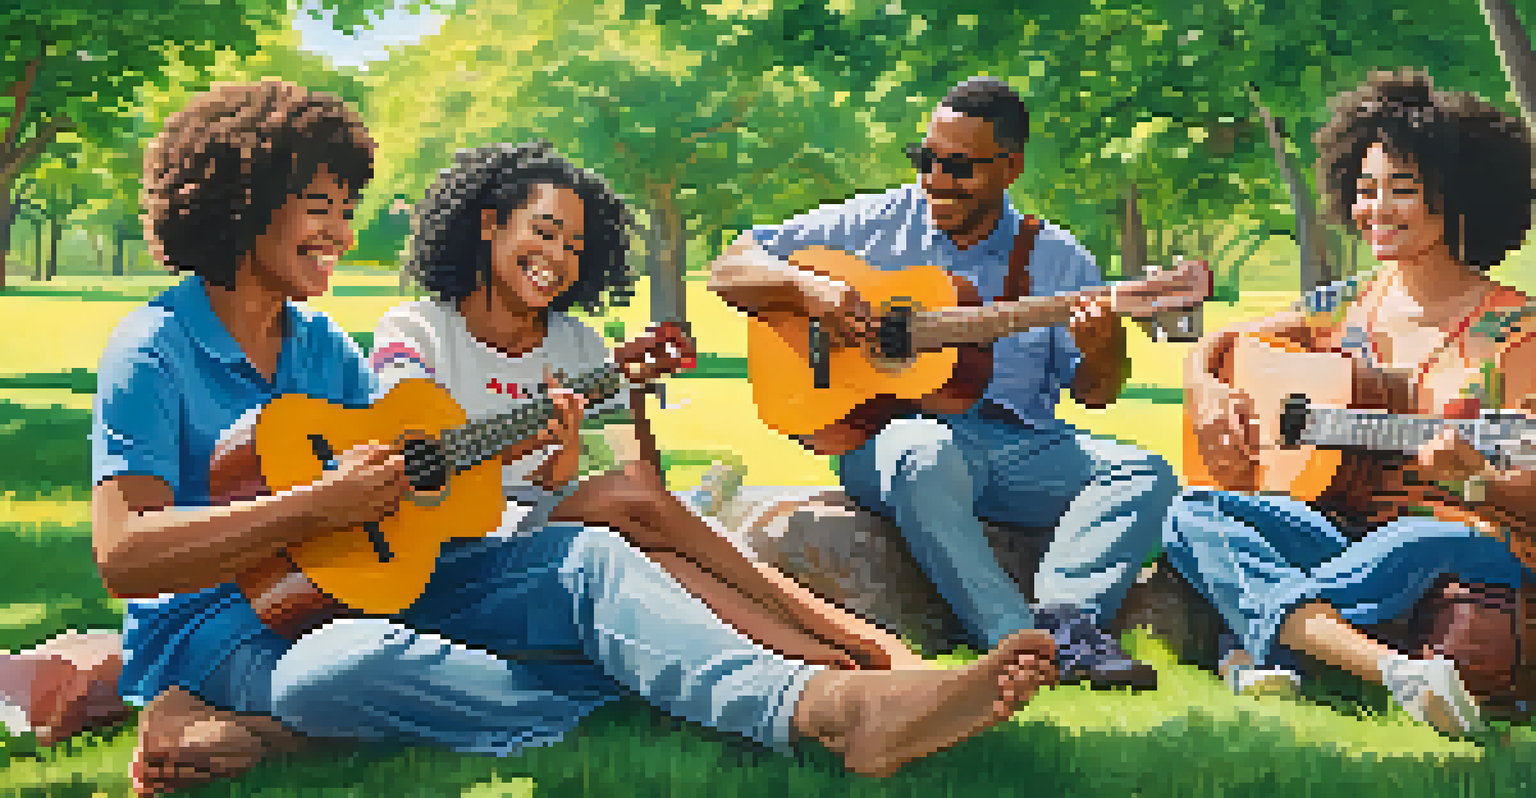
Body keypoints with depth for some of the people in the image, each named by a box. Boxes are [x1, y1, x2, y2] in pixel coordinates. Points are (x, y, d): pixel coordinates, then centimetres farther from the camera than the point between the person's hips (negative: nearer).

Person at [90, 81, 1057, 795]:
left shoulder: (322, 345, 15)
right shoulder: (154, 351, -9)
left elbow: (391, 472, 12)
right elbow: (124, 553, -18)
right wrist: (318, 505, -20)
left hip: (357, 587, 7)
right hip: (217, 630, -7)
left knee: (583, 554, -17)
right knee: (354, 661, -42)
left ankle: (825, 699, -44)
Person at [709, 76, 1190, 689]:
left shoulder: (1056, 257, 11)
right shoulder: (876, 225, 7)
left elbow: (1093, 393, 11)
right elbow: (730, 271, 6)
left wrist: (1102, 356, -14)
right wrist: (808, 288, -15)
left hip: (1018, 442, 3)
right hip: (884, 431, -3)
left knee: (1144, 472, -21)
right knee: (925, 456, -38)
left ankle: (1064, 614, -41)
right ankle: (1022, 639, -42)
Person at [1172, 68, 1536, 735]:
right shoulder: (1345, 308, 12)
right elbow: (1213, 345, 23)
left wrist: (1474, 475, -27)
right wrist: (1206, 392, 0)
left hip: (1467, 543, -5)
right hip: (1338, 528, 5)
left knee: (1425, 543, -41)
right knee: (1189, 515, -24)